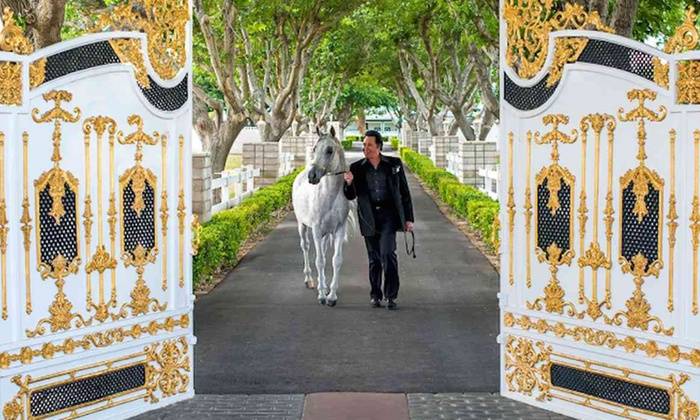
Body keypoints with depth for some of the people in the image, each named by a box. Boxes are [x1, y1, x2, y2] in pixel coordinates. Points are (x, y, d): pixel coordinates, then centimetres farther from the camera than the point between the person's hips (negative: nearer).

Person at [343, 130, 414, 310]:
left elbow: (405, 193, 5)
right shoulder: (357, 168, 3)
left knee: (387, 253, -16)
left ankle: (391, 296, -9)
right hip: (369, 217, 2)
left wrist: (409, 219, 1)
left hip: (389, 214, -2)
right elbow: (351, 196, 6)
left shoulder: (394, 164, 0)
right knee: (374, 258, 9)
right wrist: (348, 183, -16)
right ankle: (375, 295, 23)